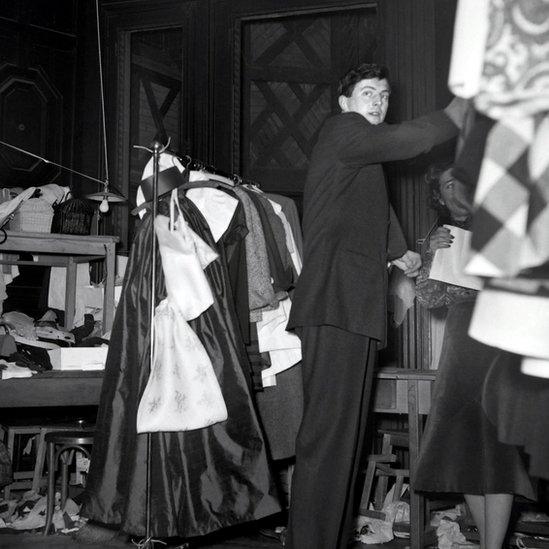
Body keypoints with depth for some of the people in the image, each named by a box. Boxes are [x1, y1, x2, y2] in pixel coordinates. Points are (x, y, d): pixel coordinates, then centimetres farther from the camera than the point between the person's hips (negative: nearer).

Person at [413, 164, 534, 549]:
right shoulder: (442, 237, 16)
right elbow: (429, 298, 6)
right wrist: (432, 257, -10)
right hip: (463, 349, 5)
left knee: (495, 443, -11)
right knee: (462, 444, 2)